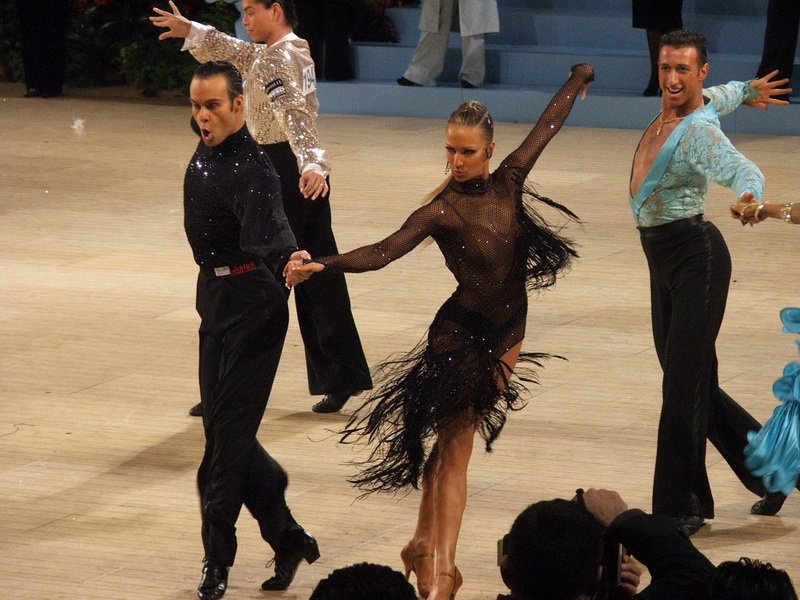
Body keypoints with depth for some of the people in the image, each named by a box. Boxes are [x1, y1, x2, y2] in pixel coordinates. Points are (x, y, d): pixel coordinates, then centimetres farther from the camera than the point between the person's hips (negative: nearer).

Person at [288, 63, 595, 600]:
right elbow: (383, 253, -26)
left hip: (508, 334, 5)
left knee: (453, 440, 7)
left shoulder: (508, 182, 0)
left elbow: (546, 127, 14)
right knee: (454, 444, -5)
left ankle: (425, 547, 11)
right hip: (461, 332, -5)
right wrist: (322, 266, -41)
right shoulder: (442, 211, -15)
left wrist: (578, 82, 30)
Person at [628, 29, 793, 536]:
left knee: (684, 385, -8)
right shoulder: (672, 111, 8)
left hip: (695, 256, -9)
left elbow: (742, 169, -36)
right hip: (664, 261, 9)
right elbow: (719, 96, 31)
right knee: (694, 384, 13)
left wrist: (749, 196, -57)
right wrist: (746, 91, 51)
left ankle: (681, 509, -3)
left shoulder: (700, 132, -17)